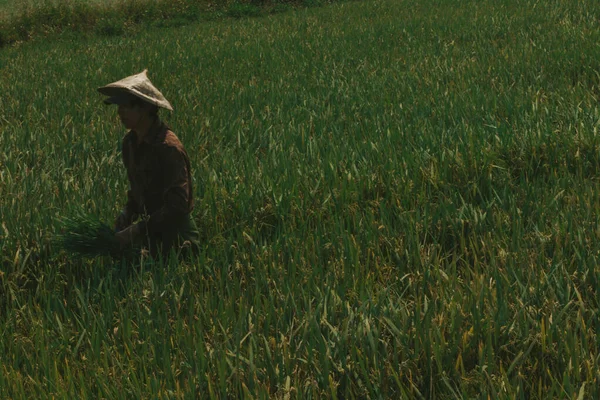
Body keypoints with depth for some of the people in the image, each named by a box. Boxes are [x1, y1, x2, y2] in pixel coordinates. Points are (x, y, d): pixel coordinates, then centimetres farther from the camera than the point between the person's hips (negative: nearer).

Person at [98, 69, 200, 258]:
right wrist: (127, 214, 1)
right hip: (150, 232, 8)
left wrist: (137, 231, -25)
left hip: (175, 236, -8)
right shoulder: (130, 142, 4)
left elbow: (177, 206, -26)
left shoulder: (168, 148, -24)